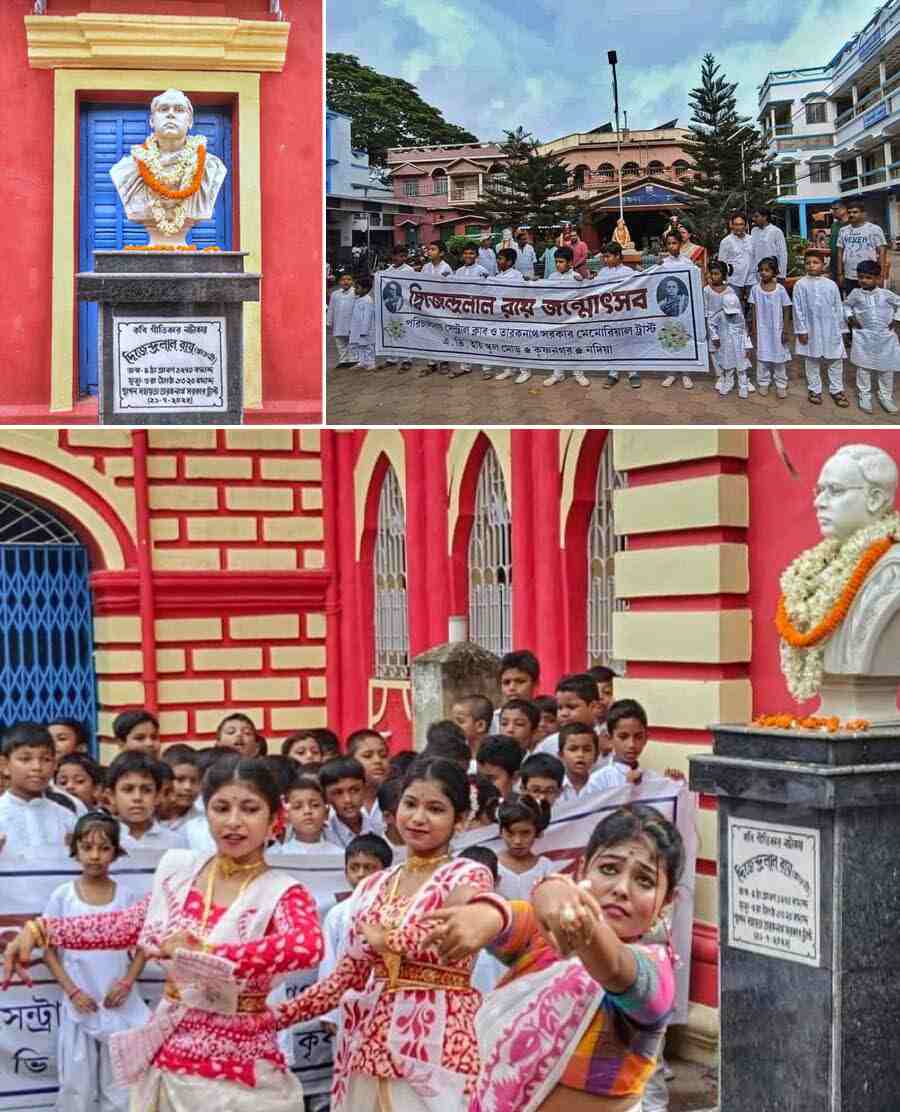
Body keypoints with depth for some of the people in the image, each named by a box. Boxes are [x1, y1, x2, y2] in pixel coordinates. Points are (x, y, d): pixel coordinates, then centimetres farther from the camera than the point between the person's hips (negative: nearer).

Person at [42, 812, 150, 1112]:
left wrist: (127, 982, -10)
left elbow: (142, 945, 4)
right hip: (80, 1003, -1)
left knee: (120, 1085, 8)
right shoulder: (62, 896, -4)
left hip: (119, 1003, 1)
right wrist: (72, 991, -10)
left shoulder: (126, 895, -1)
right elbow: (49, 952, 0)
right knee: (77, 1086, 6)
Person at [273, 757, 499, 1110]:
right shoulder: (372, 887, 13)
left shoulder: (469, 876, -4)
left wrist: (387, 939, -15)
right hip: (369, 1046, 5)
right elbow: (348, 974, 14)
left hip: (437, 1045, -5)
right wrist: (276, 1016, 4)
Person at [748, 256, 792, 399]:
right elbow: (754, 310, 2)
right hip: (761, 329, 1)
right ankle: (763, 383, 22)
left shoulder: (780, 289, -9)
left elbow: (786, 311, -4)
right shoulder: (756, 289, -4)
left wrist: (785, 330, -6)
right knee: (762, 356, 9)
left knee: (779, 356, 6)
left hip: (777, 329, -1)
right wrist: (753, 330, 0)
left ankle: (781, 384, 16)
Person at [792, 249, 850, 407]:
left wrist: (840, 329, 4)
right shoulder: (801, 285, -7)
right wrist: (801, 330, -7)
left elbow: (838, 308, 4)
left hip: (831, 330, 1)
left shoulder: (831, 285, -2)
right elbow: (798, 310, -5)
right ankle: (814, 390, 24)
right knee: (812, 361, 10)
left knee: (835, 360, 7)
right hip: (811, 330, -1)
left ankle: (836, 390, 20)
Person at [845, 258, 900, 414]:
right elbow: (846, 305, 12)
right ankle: (864, 396, 19)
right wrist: (850, 317, -2)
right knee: (863, 367, 5)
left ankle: (885, 396, 23)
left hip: (885, 336, 0)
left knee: (887, 368, 8)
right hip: (863, 336, 0)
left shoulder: (886, 294, -5)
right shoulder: (856, 293, -5)